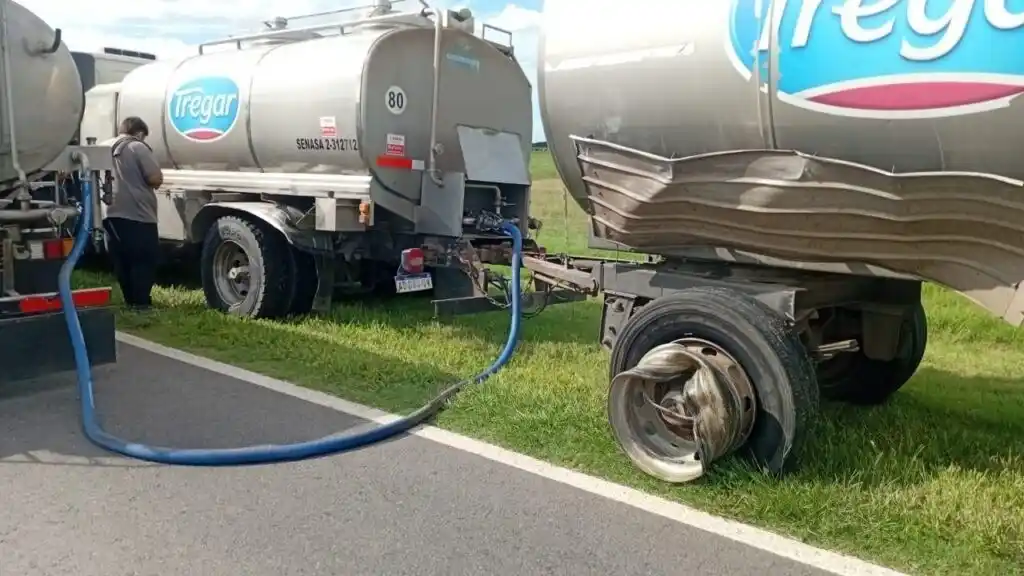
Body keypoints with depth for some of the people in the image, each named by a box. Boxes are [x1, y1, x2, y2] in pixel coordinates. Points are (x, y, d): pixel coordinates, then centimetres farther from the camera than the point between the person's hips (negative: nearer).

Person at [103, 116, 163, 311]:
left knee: (122, 261, 12)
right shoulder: (137, 147, -8)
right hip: (138, 215, -7)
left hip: (113, 214, 7)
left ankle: (130, 301, 17)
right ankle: (141, 303, -5)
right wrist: (157, 178, 7)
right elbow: (155, 179, -14)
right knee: (145, 260, -2)